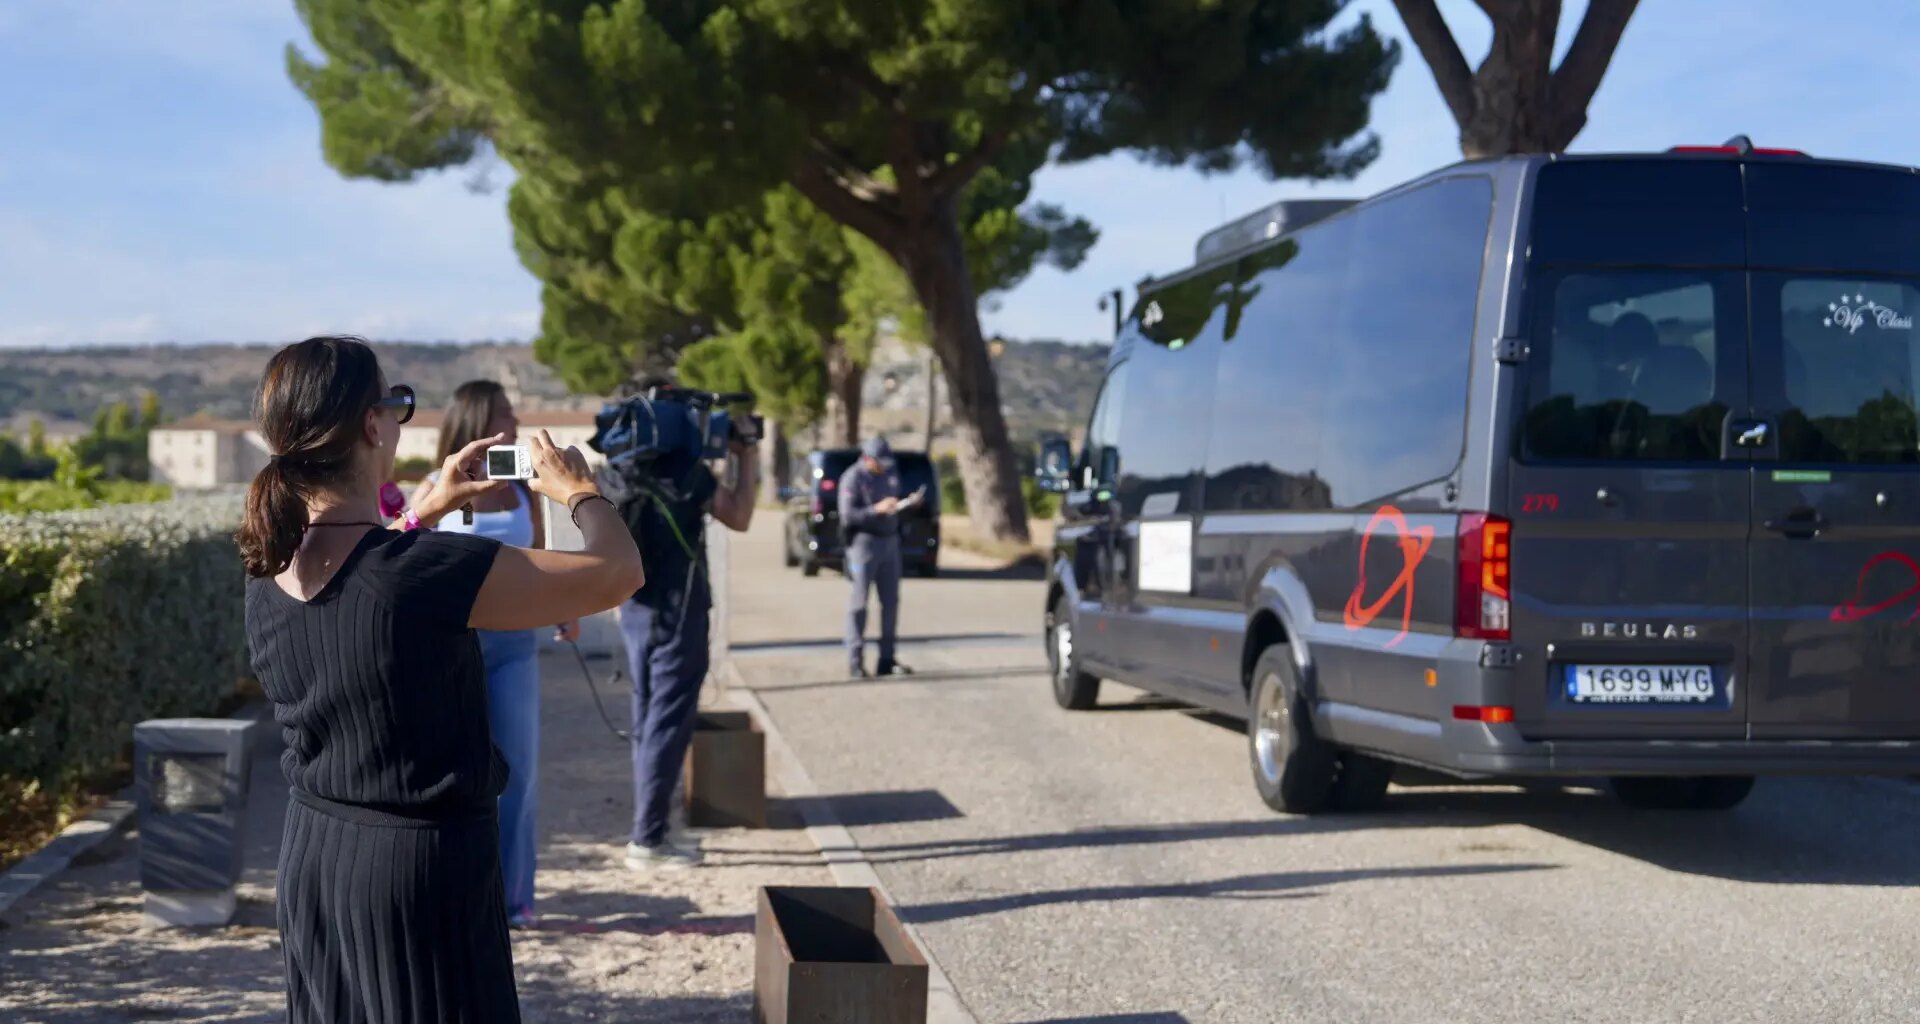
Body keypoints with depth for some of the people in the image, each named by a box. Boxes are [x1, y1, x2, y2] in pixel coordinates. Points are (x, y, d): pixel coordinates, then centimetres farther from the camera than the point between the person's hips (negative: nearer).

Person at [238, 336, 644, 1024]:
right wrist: (580, 492, 2)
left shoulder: (268, 571, -3)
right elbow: (618, 573, -17)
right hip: (422, 864, -7)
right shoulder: (431, 571, -26)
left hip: (311, 855, 7)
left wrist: (429, 509, 21)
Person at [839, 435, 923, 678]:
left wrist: (910, 502, 0)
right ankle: (855, 662, 0)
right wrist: (877, 509, -27)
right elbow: (847, 516, -17)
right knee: (859, 603, -4)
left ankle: (886, 661, 11)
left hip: (890, 542, 7)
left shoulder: (890, 474, 11)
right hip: (864, 542, -7)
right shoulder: (852, 478, -11)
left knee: (891, 602, 5)